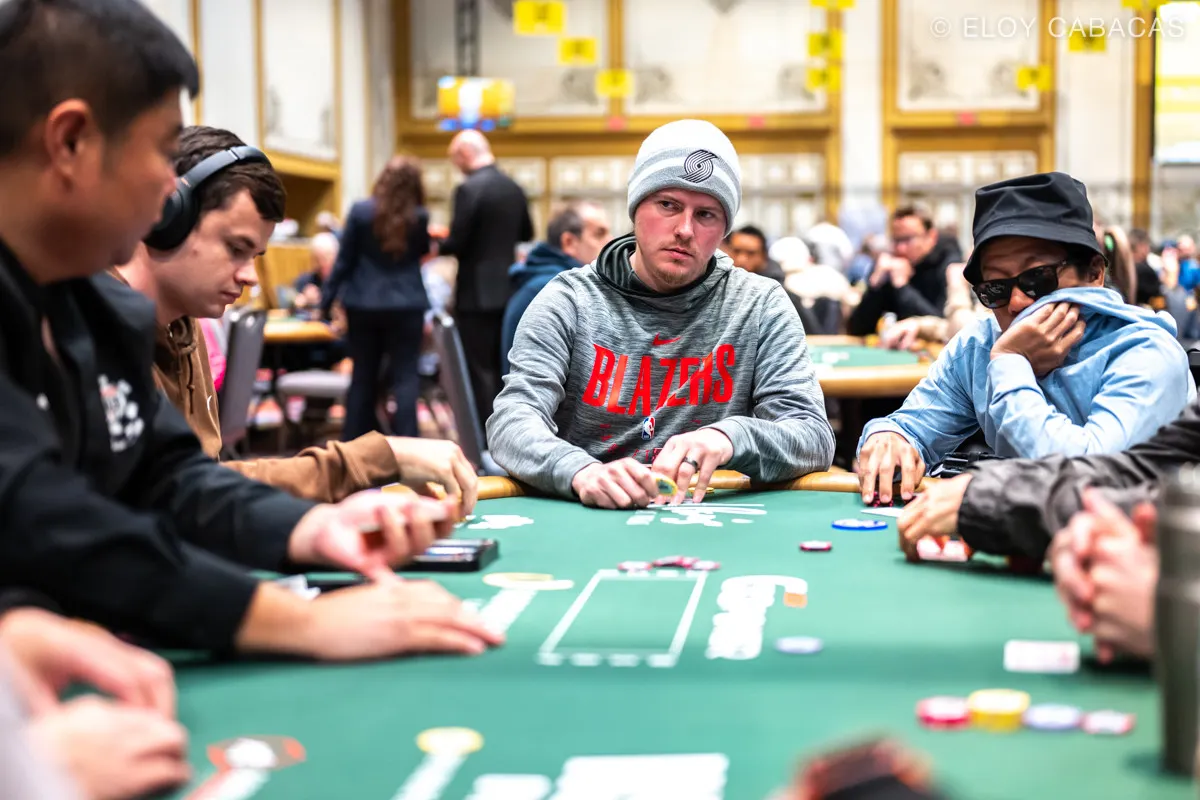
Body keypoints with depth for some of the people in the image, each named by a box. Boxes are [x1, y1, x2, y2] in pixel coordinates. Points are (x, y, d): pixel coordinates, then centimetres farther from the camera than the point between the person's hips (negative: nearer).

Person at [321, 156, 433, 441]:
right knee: (405, 377, 2)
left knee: (363, 377, 11)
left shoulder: (360, 211, -5)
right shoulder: (420, 216, -5)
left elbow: (345, 260, -1)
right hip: (406, 305, -1)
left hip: (363, 305, 1)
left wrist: (327, 300, 6)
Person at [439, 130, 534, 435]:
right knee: (502, 366, 15)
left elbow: (457, 242, -18)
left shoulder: (468, 189, -16)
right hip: (508, 289, 7)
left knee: (479, 369, -1)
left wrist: (436, 246, 2)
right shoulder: (514, 188, 7)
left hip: (477, 293, -7)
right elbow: (526, 234, 18)